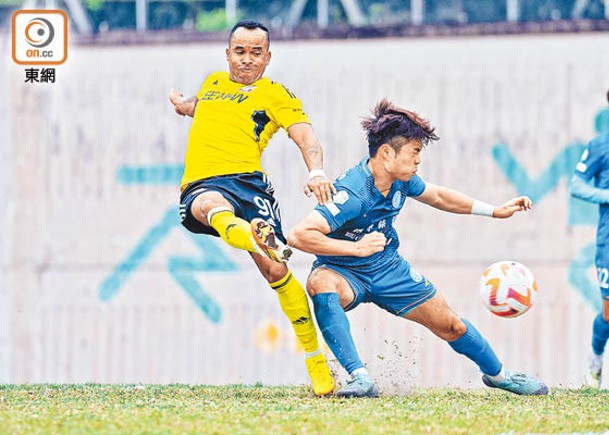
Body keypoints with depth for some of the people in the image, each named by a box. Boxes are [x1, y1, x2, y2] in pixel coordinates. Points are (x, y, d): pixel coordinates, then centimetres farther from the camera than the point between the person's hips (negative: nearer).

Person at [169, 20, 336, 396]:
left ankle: (316, 361, -3)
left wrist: (317, 172, -18)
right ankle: (256, 238, -74)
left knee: (276, 270, -15)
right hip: (199, 185, 2)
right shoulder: (213, 83, 30)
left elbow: (305, 136, -2)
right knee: (210, 204, -39)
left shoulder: (274, 94, 15)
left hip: (246, 181, -2)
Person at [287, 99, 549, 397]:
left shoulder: (401, 180, -9)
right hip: (344, 272, -6)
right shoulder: (352, 195, -34)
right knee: (319, 283, -41)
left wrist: (494, 211, 16)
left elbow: (436, 196, 14)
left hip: (387, 267, 7)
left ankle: (497, 373, 38)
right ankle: (359, 378, -44)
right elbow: (298, 235, -41)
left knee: (450, 325, 9)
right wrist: (356, 248, -39)